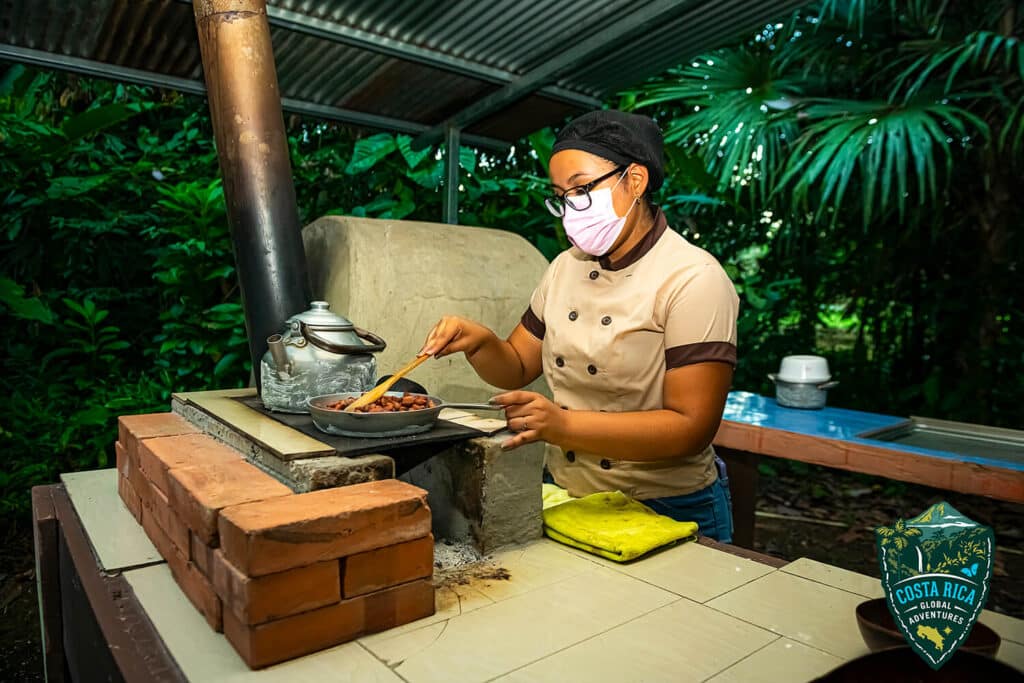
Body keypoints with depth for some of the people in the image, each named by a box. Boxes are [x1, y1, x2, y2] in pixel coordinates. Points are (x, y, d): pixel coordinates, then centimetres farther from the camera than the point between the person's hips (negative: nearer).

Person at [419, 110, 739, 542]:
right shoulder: (565, 267, 3)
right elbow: (517, 367, 9)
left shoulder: (693, 280, -17)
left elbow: (691, 428, -23)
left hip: (666, 513, -5)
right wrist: (479, 343, -13)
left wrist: (563, 426, -33)